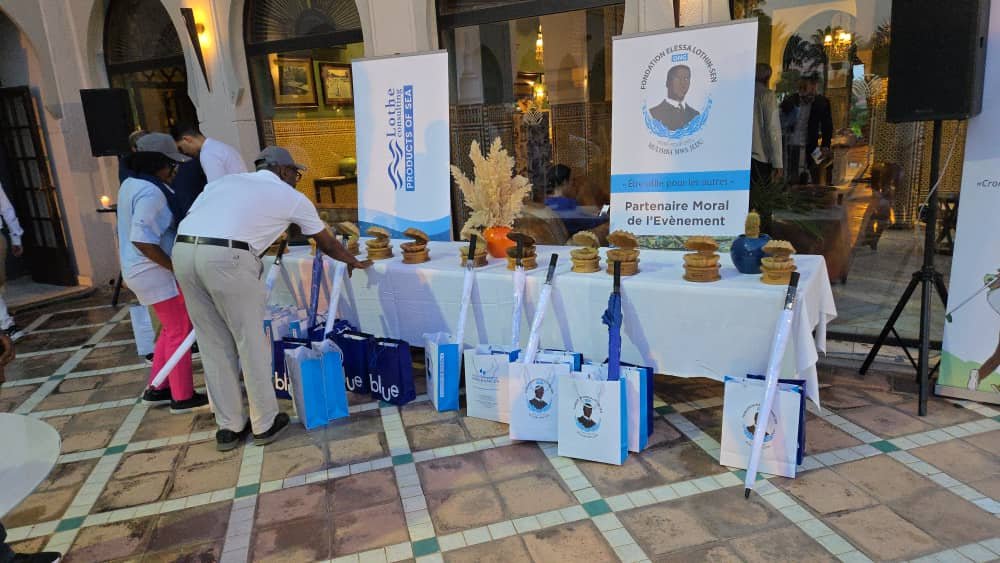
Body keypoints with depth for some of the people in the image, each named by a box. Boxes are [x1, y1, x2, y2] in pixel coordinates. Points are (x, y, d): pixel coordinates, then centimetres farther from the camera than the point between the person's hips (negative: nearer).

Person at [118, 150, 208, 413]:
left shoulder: (131, 184, 11)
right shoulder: (151, 192, -20)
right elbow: (142, 240, -27)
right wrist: (175, 267, -21)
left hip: (141, 270, 10)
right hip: (156, 272, -10)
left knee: (171, 329, 20)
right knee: (180, 332, 0)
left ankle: (156, 389, 26)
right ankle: (183, 398, 9)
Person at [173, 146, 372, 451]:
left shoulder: (226, 180, 29)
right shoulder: (292, 197, 17)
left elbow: (191, 218, 21)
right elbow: (327, 244, 28)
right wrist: (354, 262, 46)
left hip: (182, 251, 6)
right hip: (227, 257, -6)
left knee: (214, 344, 15)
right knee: (252, 342, 9)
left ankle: (228, 428, 25)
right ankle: (266, 424, 23)